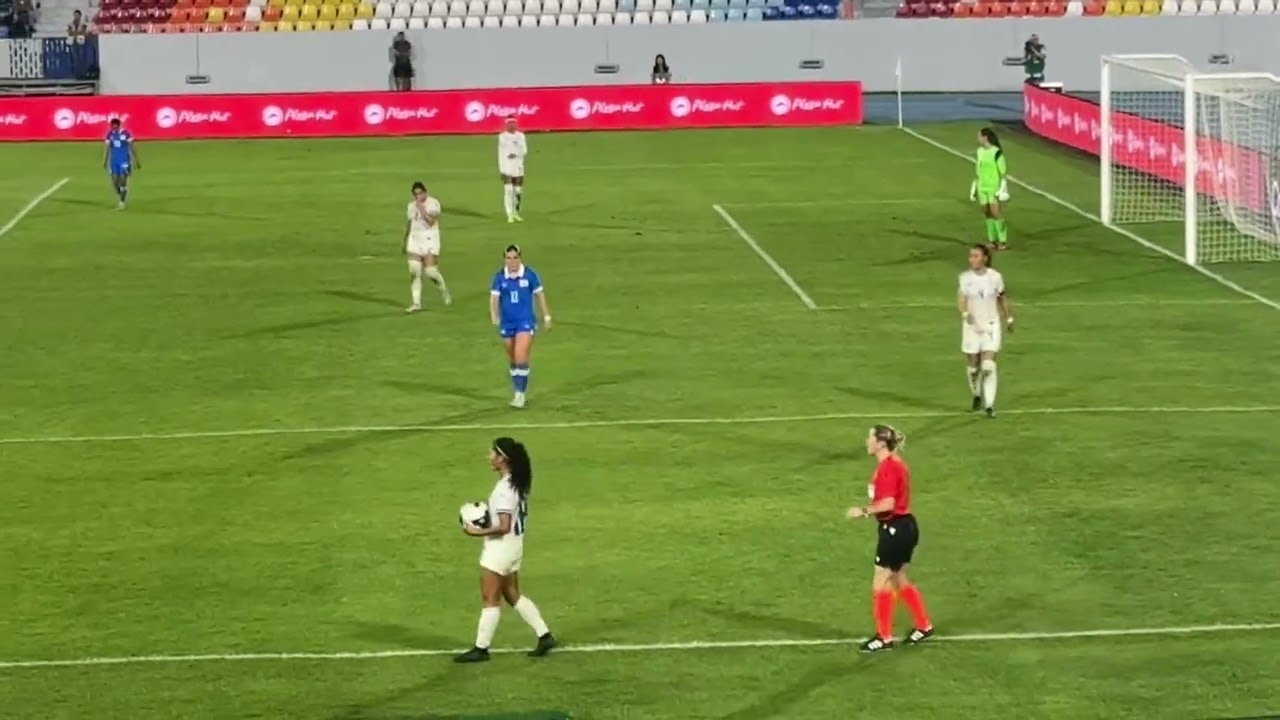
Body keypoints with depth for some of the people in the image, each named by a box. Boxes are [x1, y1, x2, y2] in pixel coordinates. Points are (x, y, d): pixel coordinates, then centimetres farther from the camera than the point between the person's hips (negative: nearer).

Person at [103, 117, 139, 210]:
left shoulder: (126, 133, -8)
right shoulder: (110, 134, 3)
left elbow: (132, 147, -3)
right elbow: (107, 148, 11)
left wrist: (136, 160, -1)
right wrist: (105, 161, 12)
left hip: (124, 160, -4)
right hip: (114, 161, 4)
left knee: (123, 182, -7)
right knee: (115, 183, 1)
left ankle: (122, 202, 1)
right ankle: (122, 198, 25)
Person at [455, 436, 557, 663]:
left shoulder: (505, 488, -22)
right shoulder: (517, 483, 6)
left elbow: (503, 527, -25)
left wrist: (478, 532, -19)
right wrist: (486, 520, 5)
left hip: (501, 546, -10)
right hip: (514, 545, 10)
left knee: (490, 600, -1)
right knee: (513, 595, 18)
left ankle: (481, 648, 5)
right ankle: (545, 636, 17)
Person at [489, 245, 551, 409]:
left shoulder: (529, 275, -7)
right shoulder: (500, 277, -3)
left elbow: (539, 295, 3)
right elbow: (494, 297, -8)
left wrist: (546, 316, 8)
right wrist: (494, 316, -26)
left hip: (525, 322, -3)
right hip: (507, 323, 3)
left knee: (521, 359, -15)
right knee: (512, 360, 14)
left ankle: (520, 394, -7)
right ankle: (517, 391, 30)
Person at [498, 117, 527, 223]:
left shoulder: (520, 136, 7)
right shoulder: (502, 136, 3)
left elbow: (524, 150, 3)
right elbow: (500, 153, 2)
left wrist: (516, 154, -18)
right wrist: (500, 169, -1)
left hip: (518, 167, 2)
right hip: (506, 167, -2)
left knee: (518, 191, 3)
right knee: (508, 190, -10)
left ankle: (516, 212, 22)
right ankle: (510, 215, -10)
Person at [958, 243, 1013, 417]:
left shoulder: (995, 277, -6)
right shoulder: (965, 277, -6)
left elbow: (1003, 298, 10)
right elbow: (961, 300, -14)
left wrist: (1009, 318, 19)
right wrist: (965, 313, -34)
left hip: (991, 326, -1)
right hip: (972, 325, 1)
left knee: (988, 367, -13)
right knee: (973, 367, 10)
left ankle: (989, 405, -7)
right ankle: (977, 395, 39)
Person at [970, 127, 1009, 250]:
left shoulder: (996, 152, -12)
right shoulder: (980, 151, 10)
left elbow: (1003, 172, -10)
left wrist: (1003, 187, -14)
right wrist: (975, 185, 17)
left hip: (994, 187, -7)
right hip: (982, 187, 7)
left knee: (996, 212, -10)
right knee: (987, 212, 8)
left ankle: (1003, 241, -3)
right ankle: (992, 239, 16)